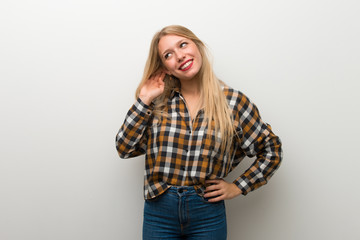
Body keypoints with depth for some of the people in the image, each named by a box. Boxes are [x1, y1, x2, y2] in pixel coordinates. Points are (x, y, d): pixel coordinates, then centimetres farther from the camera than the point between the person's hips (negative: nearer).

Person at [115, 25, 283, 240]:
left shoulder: (233, 101, -5)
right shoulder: (158, 102, -1)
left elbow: (272, 150, 5)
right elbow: (125, 149, -3)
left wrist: (237, 187, -1)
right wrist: (144, 100, -8)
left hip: (208, 215, -1)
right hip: (158, 212, 1)